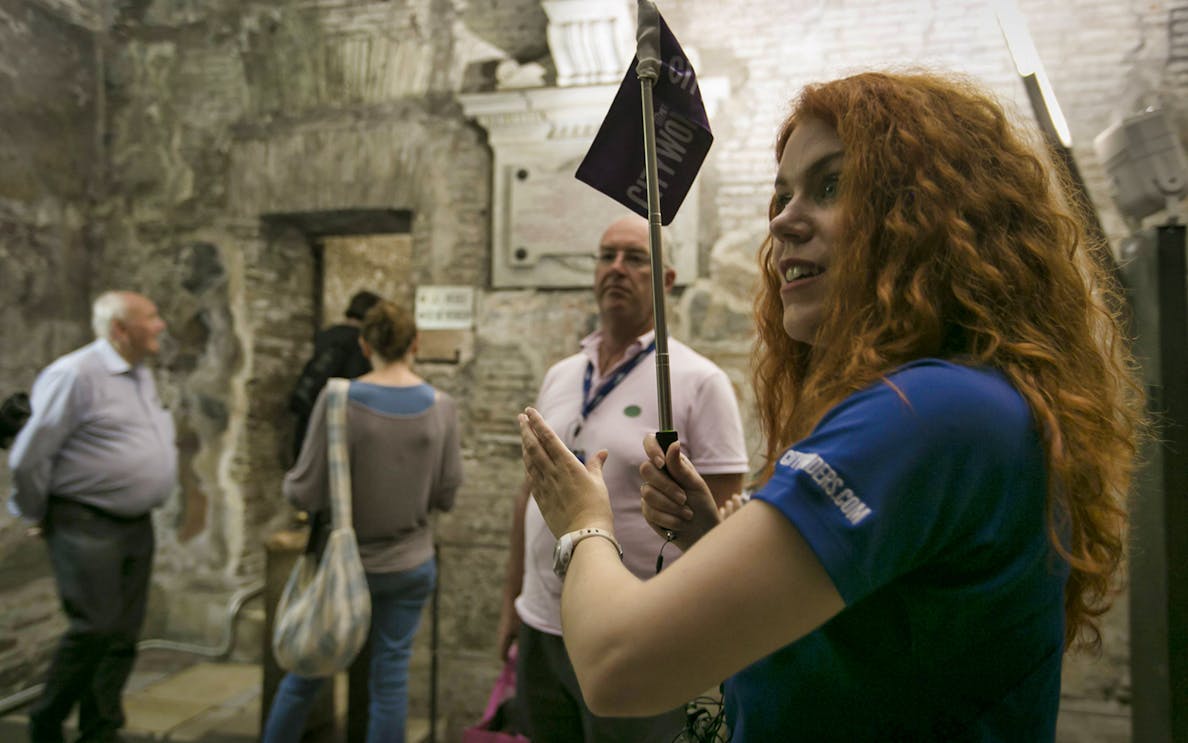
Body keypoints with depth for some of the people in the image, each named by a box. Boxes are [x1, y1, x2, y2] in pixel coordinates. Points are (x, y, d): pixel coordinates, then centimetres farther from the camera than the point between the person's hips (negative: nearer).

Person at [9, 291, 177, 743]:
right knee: (94, 629, -5)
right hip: (86, 529, -7)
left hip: (137, 527, 8)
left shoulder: (142, 377, 12)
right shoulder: (75, 374, -14)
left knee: (123, 636, 10)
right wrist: (39, 515, -3)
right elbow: (29, 456, -13)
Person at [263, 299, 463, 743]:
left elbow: (307, 494, -12)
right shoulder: (442, 406, -8)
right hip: (410, 565, 1)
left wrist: (289, 482, 10)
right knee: (391, 675, 12)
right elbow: (447, 495, -3)